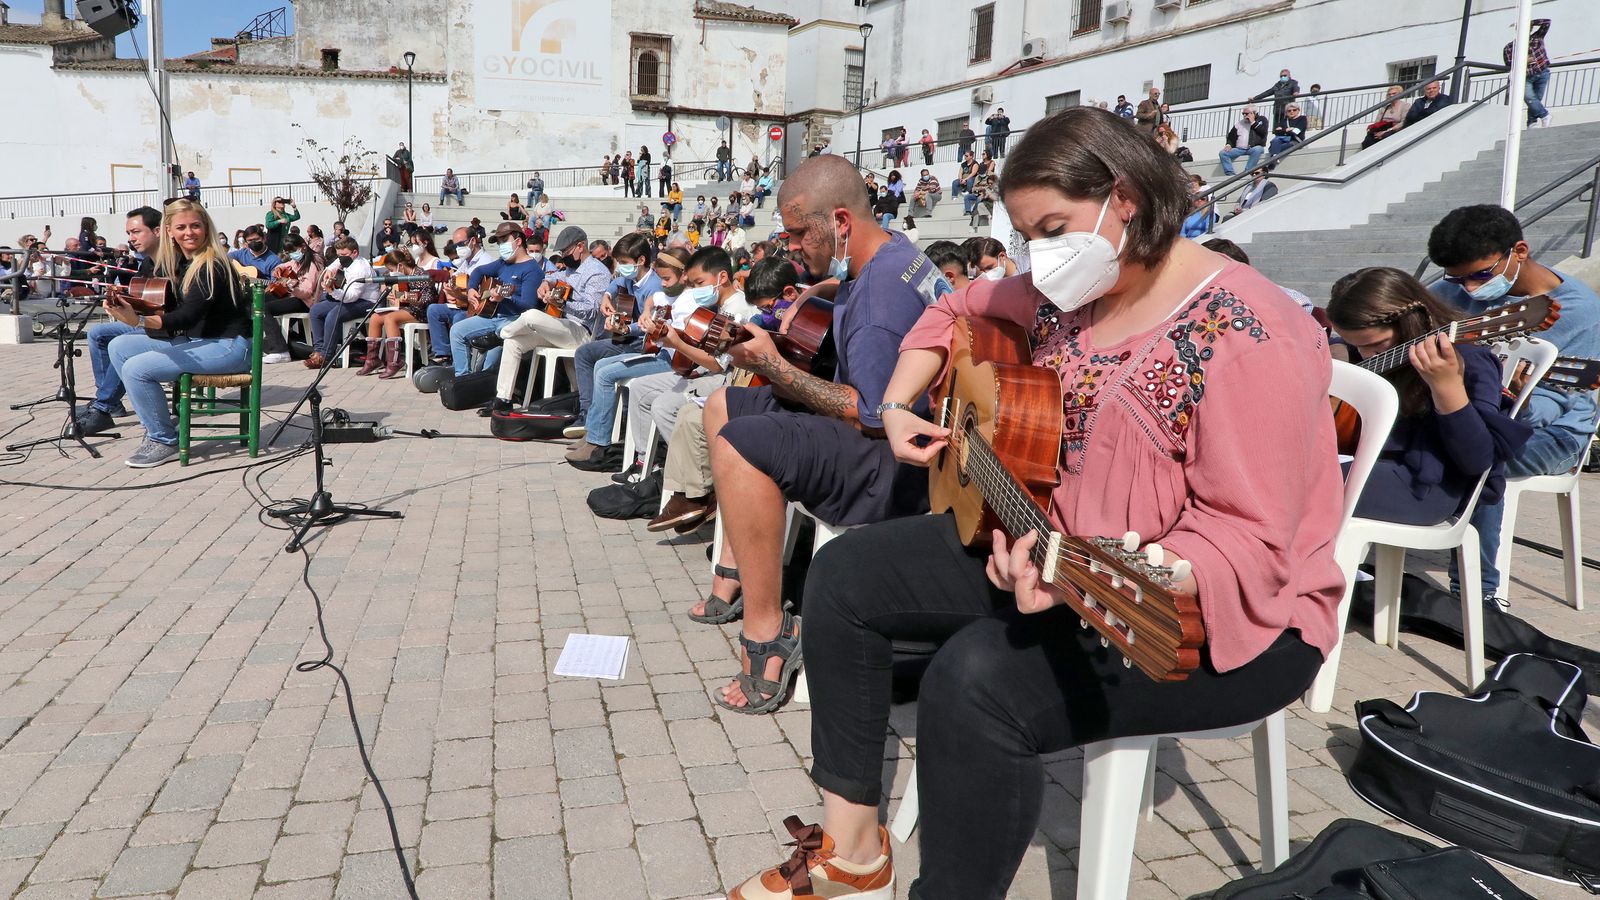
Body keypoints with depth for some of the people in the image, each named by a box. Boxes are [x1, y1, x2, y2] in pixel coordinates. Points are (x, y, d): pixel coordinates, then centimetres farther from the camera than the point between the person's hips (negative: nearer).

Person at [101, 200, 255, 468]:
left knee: (136, 368, -19)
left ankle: (165, 442, -2)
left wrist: (139, 321, -39)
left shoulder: (212, 267, -18)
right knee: (119, 347, 5)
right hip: (193, 340, 10)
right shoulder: (174, 263, 10)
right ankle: (158, 424, 6)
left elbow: (188, 315, -27)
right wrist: (122, 303, -10)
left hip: (228, 346, -10)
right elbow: (162, 305, 8)